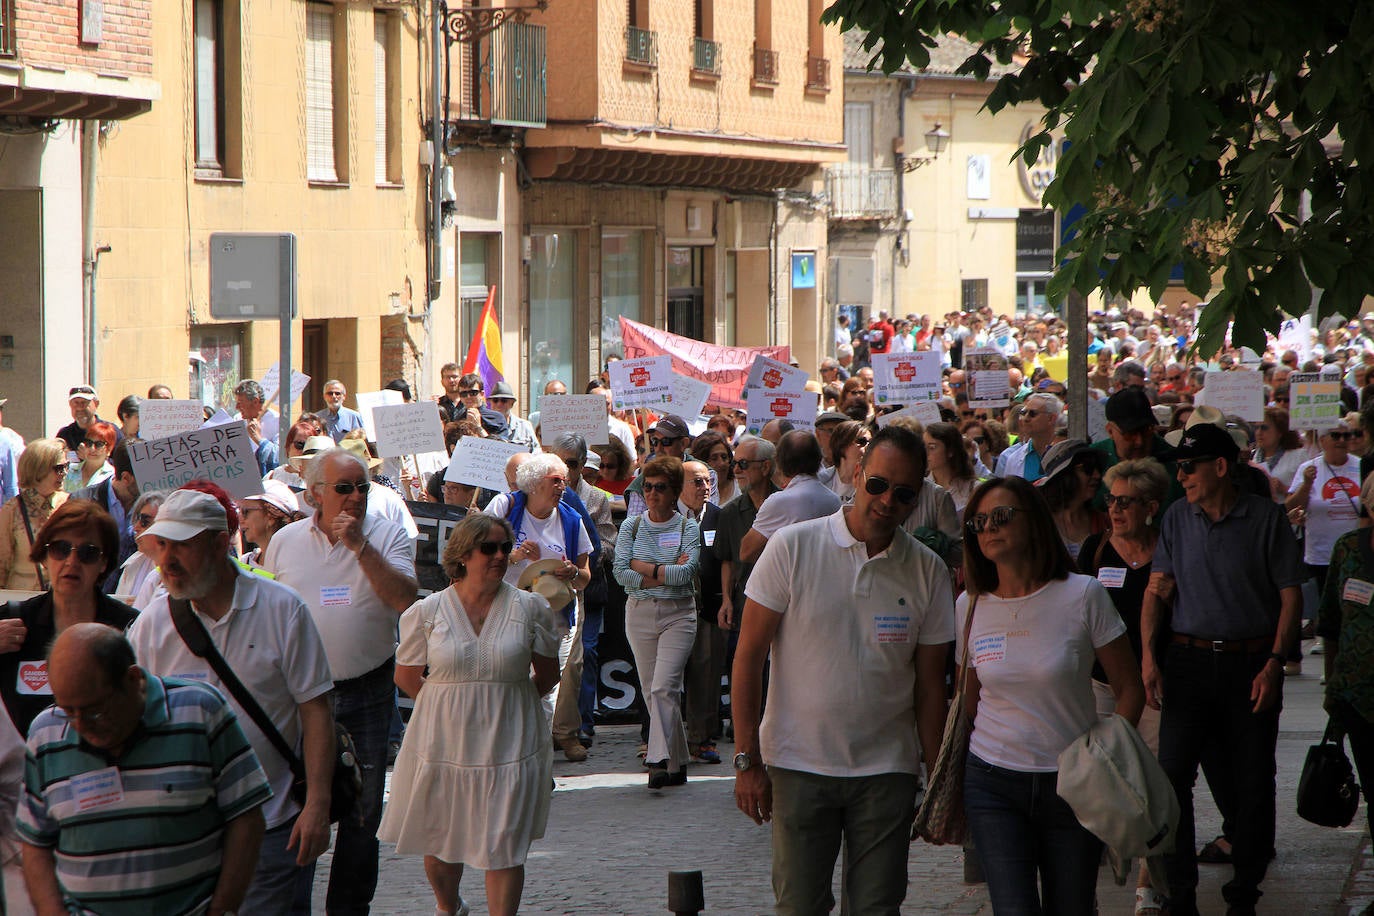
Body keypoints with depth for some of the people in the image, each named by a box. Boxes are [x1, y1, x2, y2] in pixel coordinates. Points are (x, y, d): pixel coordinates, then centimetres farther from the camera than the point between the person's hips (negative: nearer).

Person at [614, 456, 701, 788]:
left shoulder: (688, 528, 0)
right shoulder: (631, 526, 6)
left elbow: (687, 572, -14)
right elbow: (621, 572, -6)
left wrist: (644, 567, -10)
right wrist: (666, 574, -11)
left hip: (678, 614, -3)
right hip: (639, 613, 3)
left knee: (663, 687, -16)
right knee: (650, 690, 5)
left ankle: (659, 760, -22)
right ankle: (677, 763, 15)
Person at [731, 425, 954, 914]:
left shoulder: (928, 571, 2)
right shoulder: (792, 548, -5)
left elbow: (929, 686, 6)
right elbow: (749, 656, -3)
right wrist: (747, 760, -7)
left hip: (886, 769, 2)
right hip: (798, 764, -2)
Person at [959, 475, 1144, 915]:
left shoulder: (1082, 595, -7)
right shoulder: (971, 606, 3)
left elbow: (1130, 690, -2)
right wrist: (952, 789, 11)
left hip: (1073, 785, -1)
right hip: (992, 784, 1)